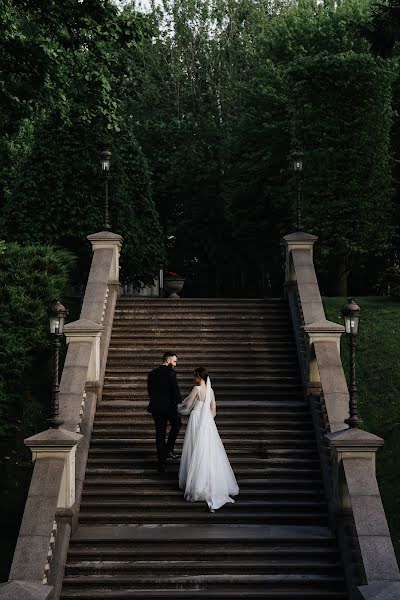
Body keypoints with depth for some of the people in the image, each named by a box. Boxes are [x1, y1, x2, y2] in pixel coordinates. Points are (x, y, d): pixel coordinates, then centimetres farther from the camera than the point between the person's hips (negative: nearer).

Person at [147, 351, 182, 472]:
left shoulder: (152, 373, 7)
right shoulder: (170, 372, -11)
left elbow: (150, 391, 10)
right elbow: (175, 389, -14)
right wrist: (179, 404, -4)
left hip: (156, 408, 5)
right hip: (169, 407, -5)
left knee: (160, 434, 10)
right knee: (176, 424, 22)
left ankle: (162, 463, 13)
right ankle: (168, 450, 11)